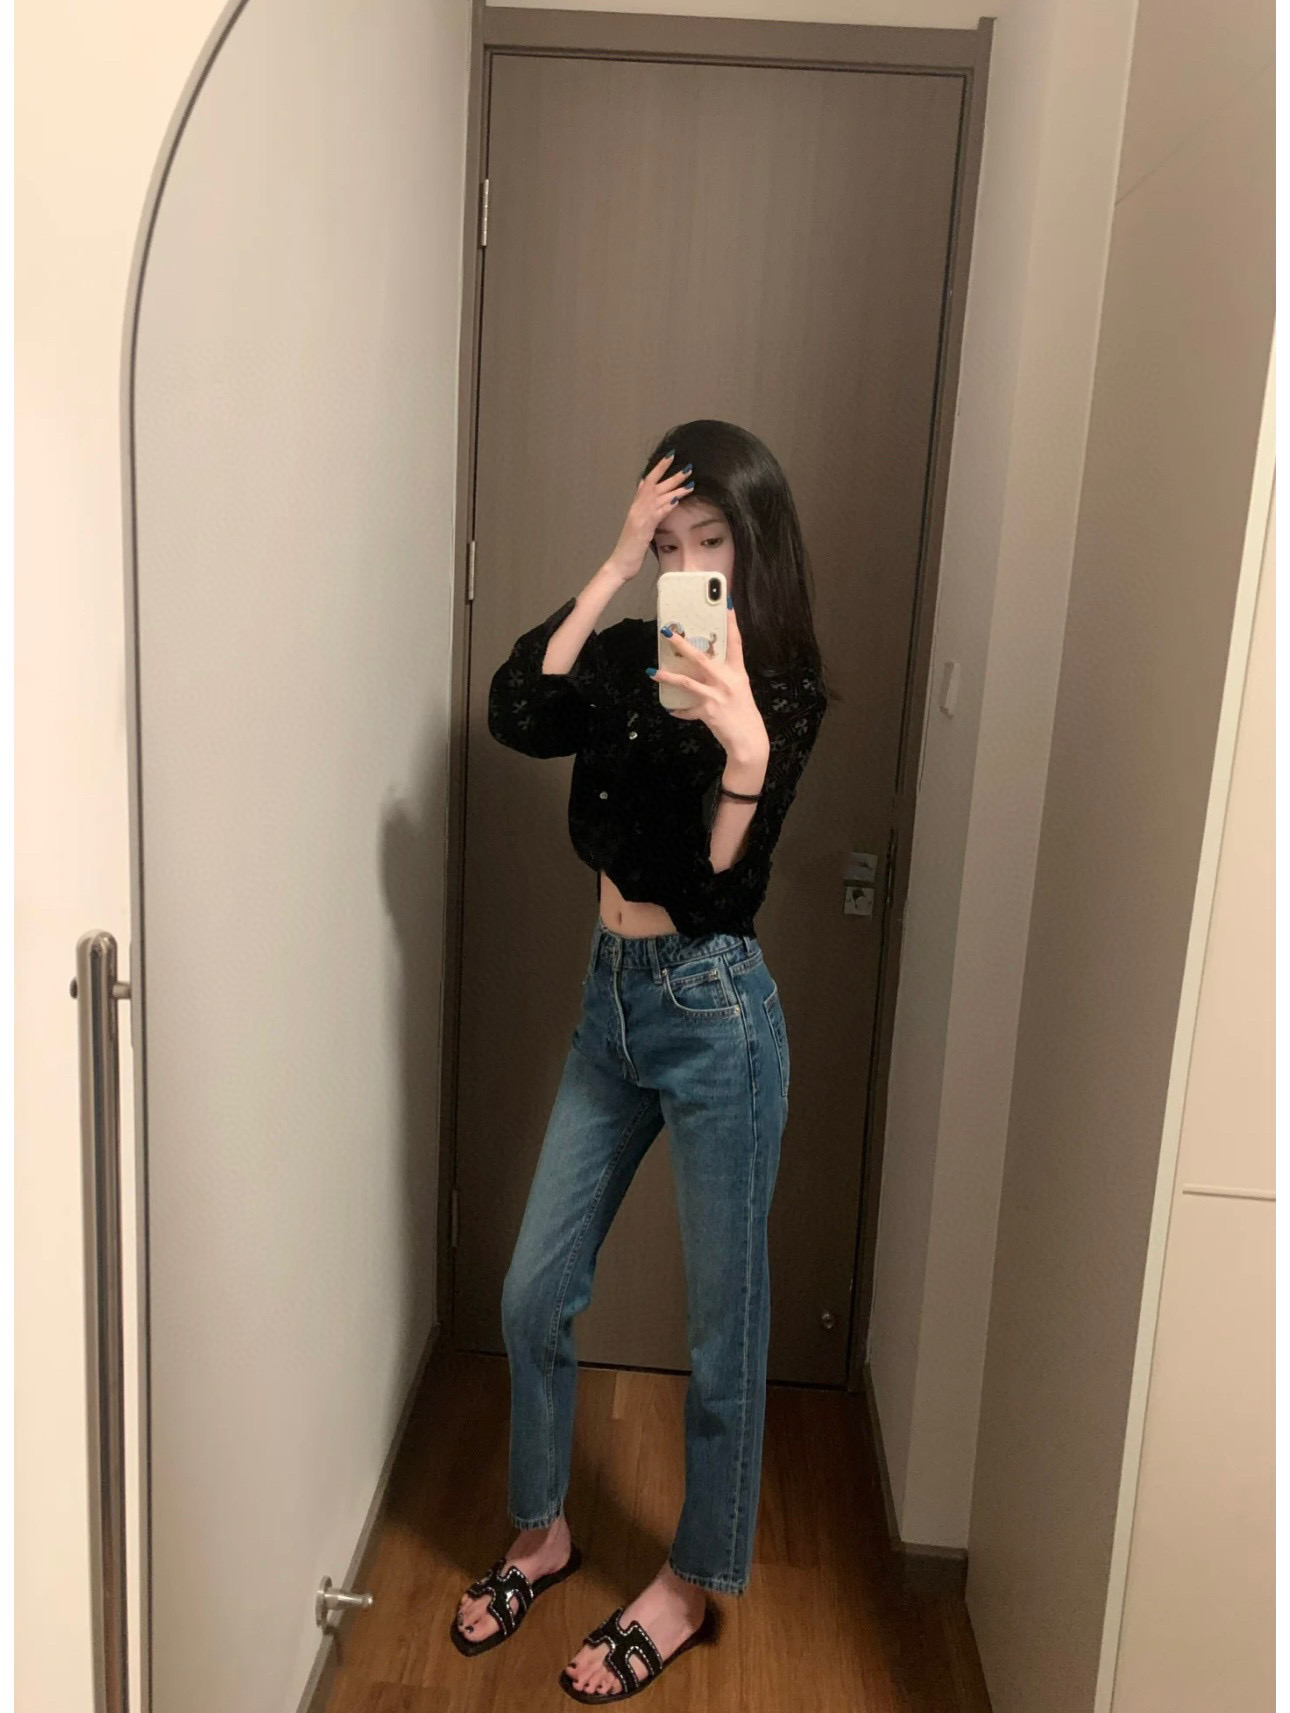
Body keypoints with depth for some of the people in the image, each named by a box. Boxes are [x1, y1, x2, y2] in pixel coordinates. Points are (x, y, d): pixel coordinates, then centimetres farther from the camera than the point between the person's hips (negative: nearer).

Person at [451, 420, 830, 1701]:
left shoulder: (783, 692, -10)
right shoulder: (631, 660, 4)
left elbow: (725, 894, -19)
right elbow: (517, 717, -16)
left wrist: (745, 748, -35)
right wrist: (611, 569, -15)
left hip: (714, 1015, -5)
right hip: (609, 997, 6)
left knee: (723, 1320, 10)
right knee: (534, 1294, 14)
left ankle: (693, 1583, 33)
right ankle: (541, 1531, 39)